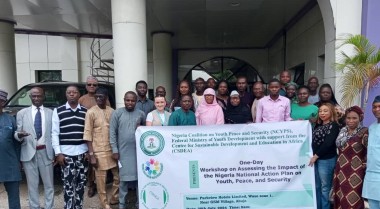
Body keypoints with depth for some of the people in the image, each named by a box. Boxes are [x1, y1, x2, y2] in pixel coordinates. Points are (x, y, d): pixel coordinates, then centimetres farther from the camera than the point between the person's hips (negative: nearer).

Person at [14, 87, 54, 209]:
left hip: (45, 152, 0)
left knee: (49, 184, 9)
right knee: (32, 185, 10)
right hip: (29, 153, 0)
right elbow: (16, 134, 2)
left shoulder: (51, 113, 4)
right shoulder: (22, 113, 5)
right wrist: (19, 135, -22)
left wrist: (56, 152, -2)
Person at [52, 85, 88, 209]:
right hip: (66, 153, -2)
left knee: (81, 183, 10)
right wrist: (58, 153, -6)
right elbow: (54, 133, 0)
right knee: (68, 184, -1)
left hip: (82, 152, 2)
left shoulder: (85, 111, 7)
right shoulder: (58, 111, 3)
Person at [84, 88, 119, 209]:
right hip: (99, 152, -4)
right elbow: (88, 134, -8)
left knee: (118, 176, 13)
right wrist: (91, 155, -12)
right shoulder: (91, 112, -6)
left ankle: (114, 199, 35)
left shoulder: (112, 111, 6)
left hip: (113, 150, 4)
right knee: (101, 180, 5)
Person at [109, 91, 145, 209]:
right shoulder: (117, 113, -2)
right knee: (124, 178, 6)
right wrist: (115, 150, -7)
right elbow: (112, 132, -3)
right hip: (123, 151, -2)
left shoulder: (141, 114, 5)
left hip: (139, 151, 2)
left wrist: (142, 128, -4)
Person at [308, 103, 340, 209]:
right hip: (316, 159, 7)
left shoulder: (334, 125, -7)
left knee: (325, 188, 3)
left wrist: (316, 156, -12)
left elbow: (328, 143, -15)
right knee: (317, 186, 13)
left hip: (327, 160, -7)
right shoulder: (318, 125, 14)